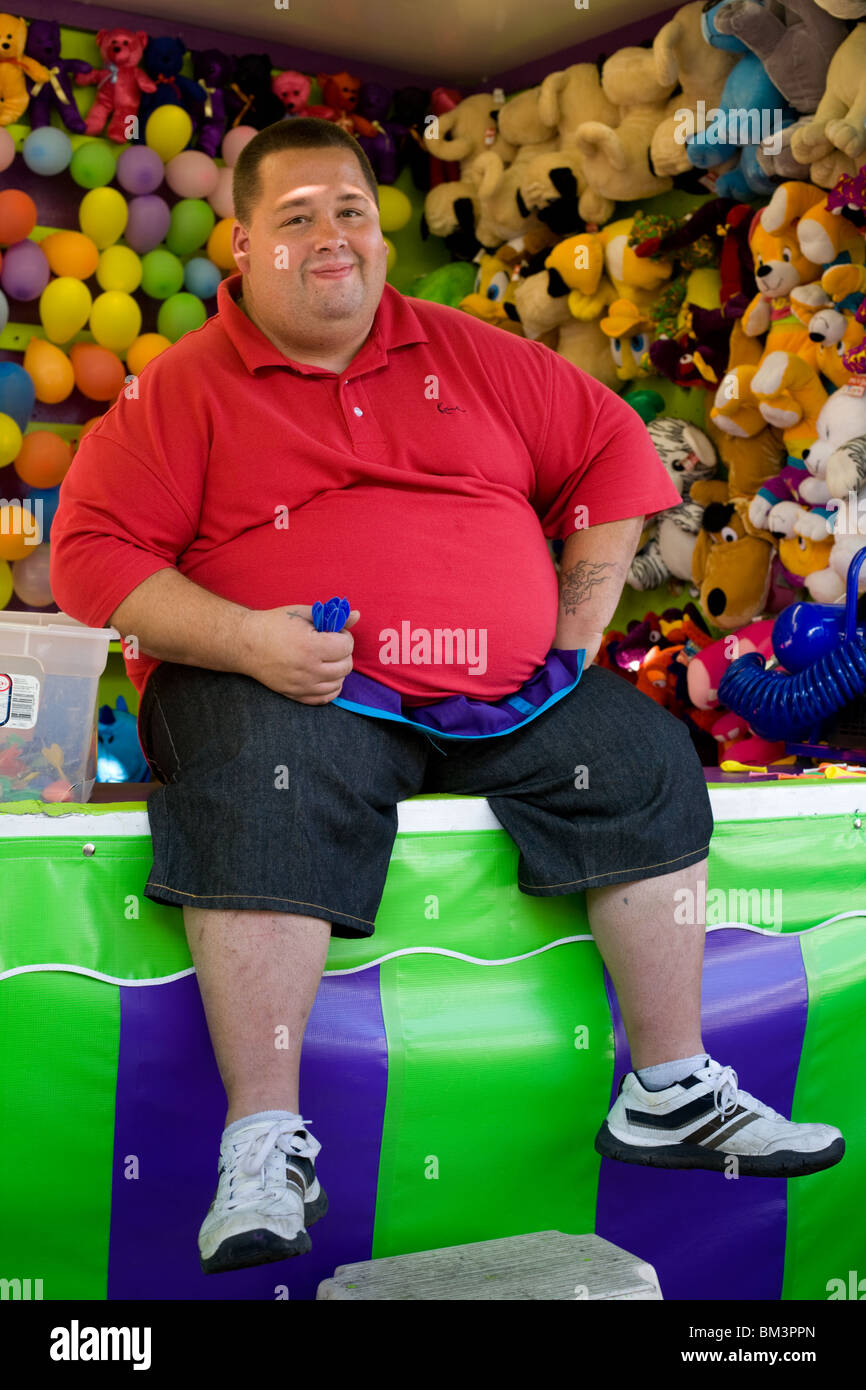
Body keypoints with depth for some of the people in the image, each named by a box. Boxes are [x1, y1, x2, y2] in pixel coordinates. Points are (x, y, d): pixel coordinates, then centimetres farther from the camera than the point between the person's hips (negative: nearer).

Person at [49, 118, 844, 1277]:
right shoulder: (183, 389, 6)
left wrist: (579, 633, 7)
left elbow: (615, 453, 19)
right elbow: (94, 552, -2)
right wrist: (245, 639, -18)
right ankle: (264, 1148, -25)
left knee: (649, 761, -10)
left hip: (509, 691, 4)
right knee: (266, 791, -34)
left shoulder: (472, 355, 17)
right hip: (291, 687, -4)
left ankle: (672, 1096, 2)